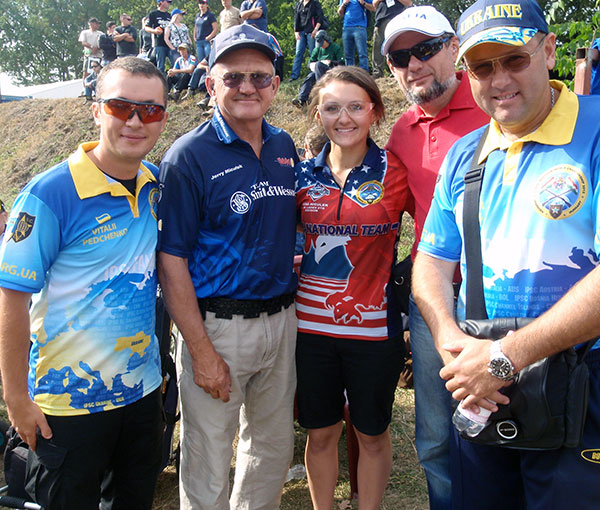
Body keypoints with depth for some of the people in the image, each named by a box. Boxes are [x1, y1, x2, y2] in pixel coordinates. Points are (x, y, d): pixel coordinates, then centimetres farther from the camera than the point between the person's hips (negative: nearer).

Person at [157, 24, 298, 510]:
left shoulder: (285, 146, 7)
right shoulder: (189, 156, -11)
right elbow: (172, 259, -14)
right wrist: (202, 351, -16)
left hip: (281, 319, 6)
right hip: (217, 324, -5)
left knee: (275, 446, 21)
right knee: (208, 468, 8)